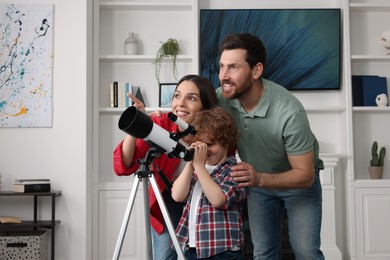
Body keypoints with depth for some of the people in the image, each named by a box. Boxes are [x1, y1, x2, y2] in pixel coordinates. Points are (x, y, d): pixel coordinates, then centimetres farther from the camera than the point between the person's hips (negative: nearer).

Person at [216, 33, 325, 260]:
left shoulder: (289, 112, -36)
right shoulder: (222, 98, -23)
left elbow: (305, 175, -28)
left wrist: (259, 178, -43)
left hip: (300, 182, -3)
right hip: (259, 181, 4)